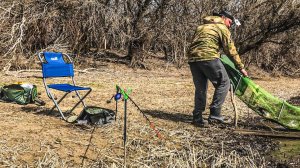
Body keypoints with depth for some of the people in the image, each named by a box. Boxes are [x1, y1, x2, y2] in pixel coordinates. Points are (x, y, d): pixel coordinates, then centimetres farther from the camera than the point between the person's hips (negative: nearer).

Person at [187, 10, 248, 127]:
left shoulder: (201, 26, 30)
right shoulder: (222, 28, 9)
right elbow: (231, 51, 6)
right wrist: (241, 67, 12)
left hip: (192, 58, 7)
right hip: (208, 57, -7)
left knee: (200, 88, 13)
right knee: (224, 83, 2)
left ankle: (197, 118, 13)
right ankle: (215, 113, -3)